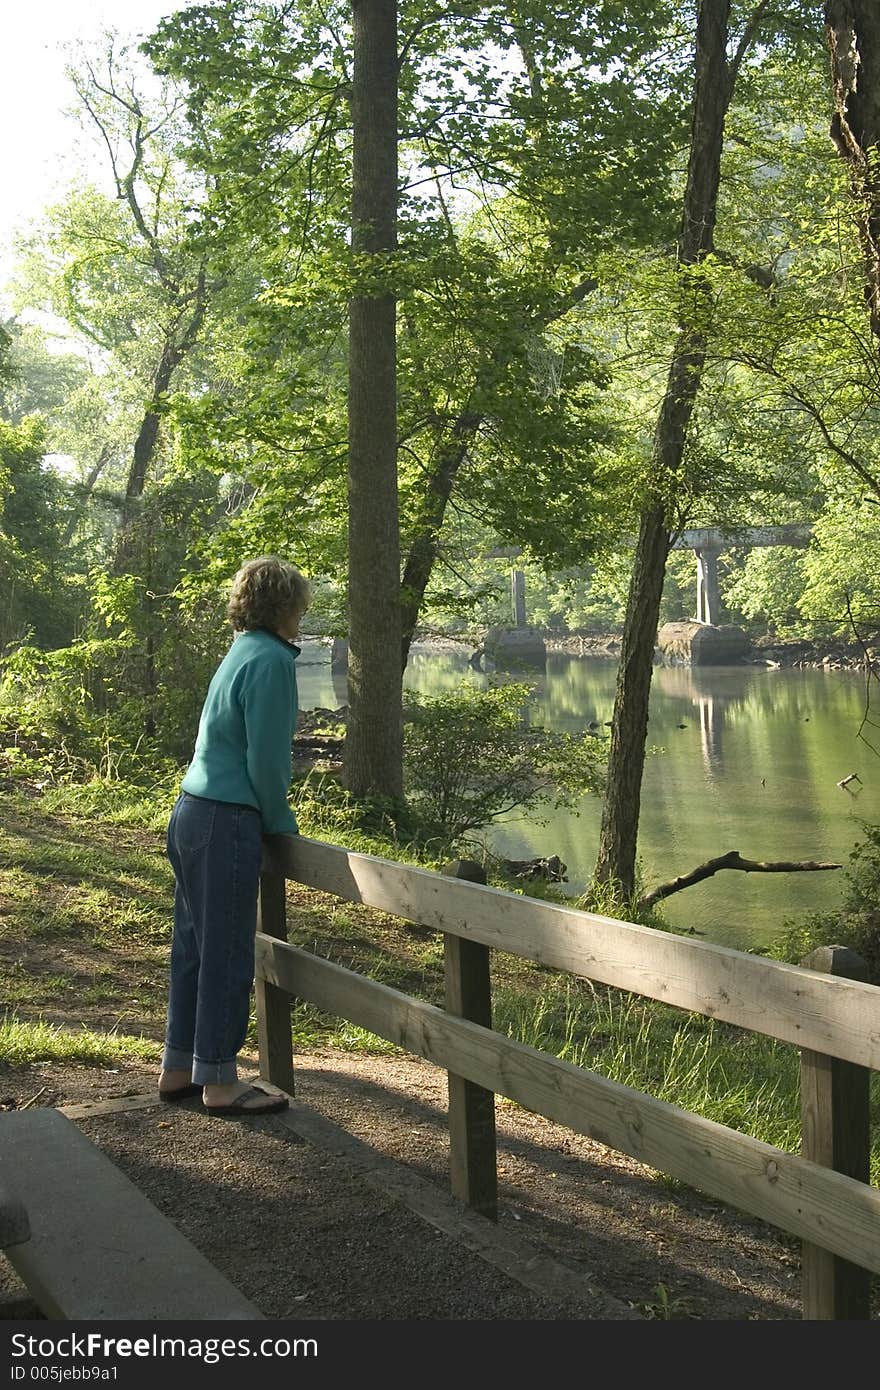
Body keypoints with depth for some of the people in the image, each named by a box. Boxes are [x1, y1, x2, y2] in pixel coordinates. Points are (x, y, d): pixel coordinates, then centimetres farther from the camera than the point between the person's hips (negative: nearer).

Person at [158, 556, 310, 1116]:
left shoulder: (243, 652, 15)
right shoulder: (272, 660, -14)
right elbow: (266, 759, -17)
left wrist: (271, 818, 17)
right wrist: (282, 823, -3)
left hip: (191, 813, 10)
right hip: (227, 823, -9)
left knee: (195, 947, 16)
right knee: (227, 956, 0)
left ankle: (179, 1068, 26)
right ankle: (220, 1082, 10)